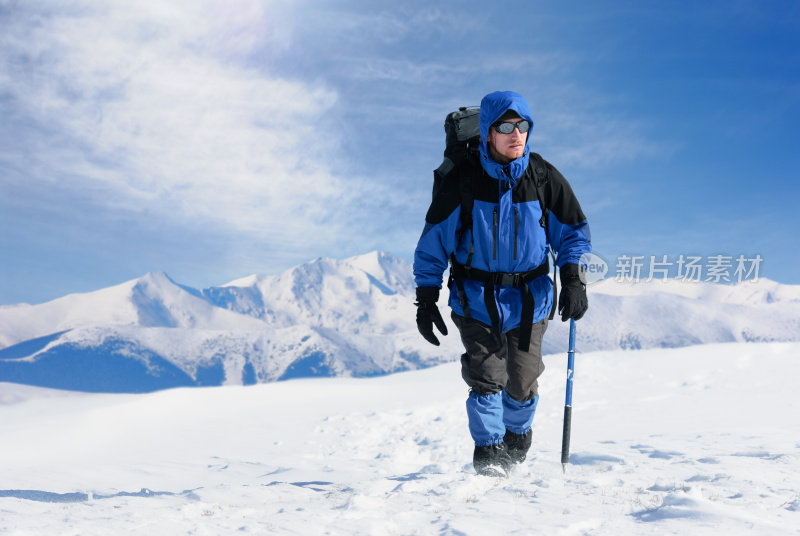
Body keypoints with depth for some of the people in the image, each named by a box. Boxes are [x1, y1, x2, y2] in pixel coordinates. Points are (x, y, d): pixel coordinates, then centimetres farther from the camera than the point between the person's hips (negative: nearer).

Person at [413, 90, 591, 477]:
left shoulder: (544, 177, -4)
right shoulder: (461, 180, -10)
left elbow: (572, 230, 7)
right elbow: (434, 240, -2)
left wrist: (573, 279, -8)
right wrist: (426, 298, -4)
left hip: (529, 298, 2)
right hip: (476, 297, -2)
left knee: (522, 381, 7)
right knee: (487, 375, -12)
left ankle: (518, 435, 36)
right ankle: (488, 450, 7)